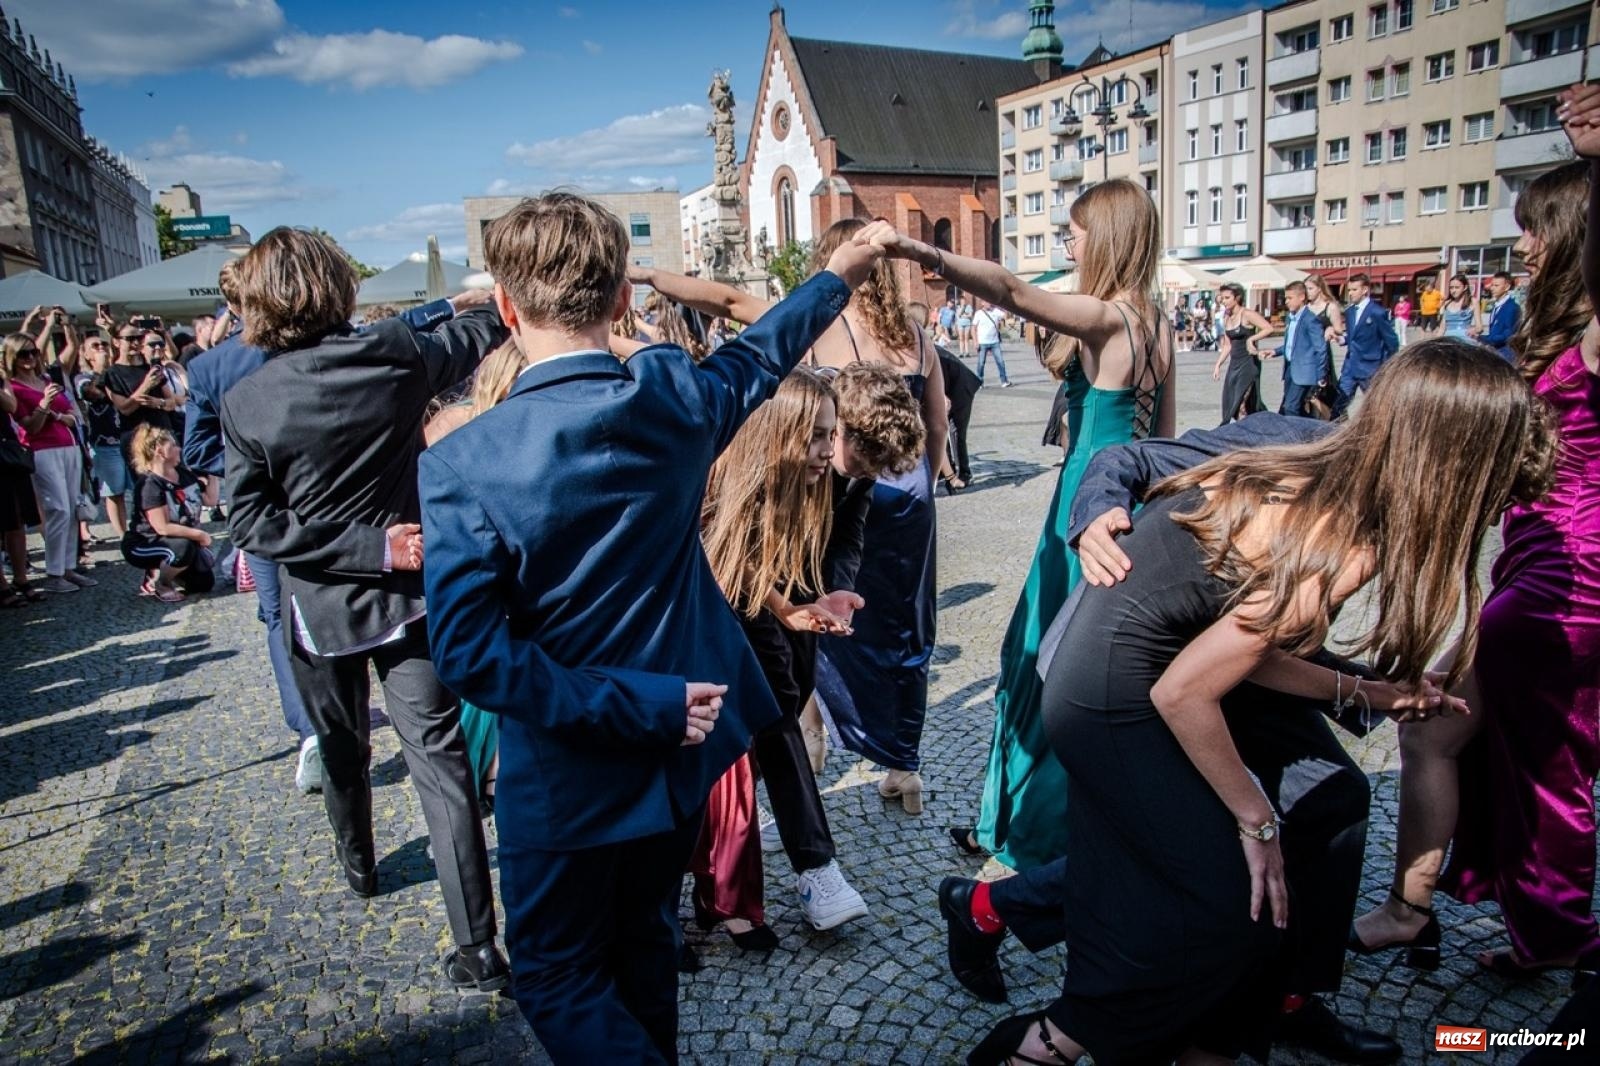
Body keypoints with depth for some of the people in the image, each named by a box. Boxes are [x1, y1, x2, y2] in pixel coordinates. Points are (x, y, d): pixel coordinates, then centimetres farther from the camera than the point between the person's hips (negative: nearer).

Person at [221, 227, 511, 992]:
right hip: (407, 593, 0)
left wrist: (372, 548, -14)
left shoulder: (245, 403, -10)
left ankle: (358, 868, 49)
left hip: (319, 609, 1)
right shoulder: (393, 355, -9)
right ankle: (477, 947, -2)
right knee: (440, 761, -1)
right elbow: (473, 336, 10)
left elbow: (251, 525, -12)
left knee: (342, 752, 24)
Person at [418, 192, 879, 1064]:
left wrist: (638, 707, -19)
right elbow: (756, 356, 9)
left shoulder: (462, 463, -21)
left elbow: (469, 653, -25)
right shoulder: (674, 395, -11)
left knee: (556, 972, 17)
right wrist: (837, 276, 27)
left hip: (569, 771, -4)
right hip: (677, 744, 5)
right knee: (644, 941, 26)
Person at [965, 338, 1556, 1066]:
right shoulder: (1343, 548, -23)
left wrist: (1361, 694, 14)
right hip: (1113, 707, -8)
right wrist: (1258, 821, -9)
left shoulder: (1304, 476, 1)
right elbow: (1183, 692, -22)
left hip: (1097, 672, 8)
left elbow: (1230, 642, 7)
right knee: (1241, 904, 5)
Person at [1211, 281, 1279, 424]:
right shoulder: (1226, 318, 11)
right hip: (1234, 364, 8)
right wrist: (1218, 364, 14)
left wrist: (1251, 339, -26)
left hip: (1249, 363, -8)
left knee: (1241, 404, -15)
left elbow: (1270, 329, -19)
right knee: (1229, 404, 6)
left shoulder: (1247, 314, -10)